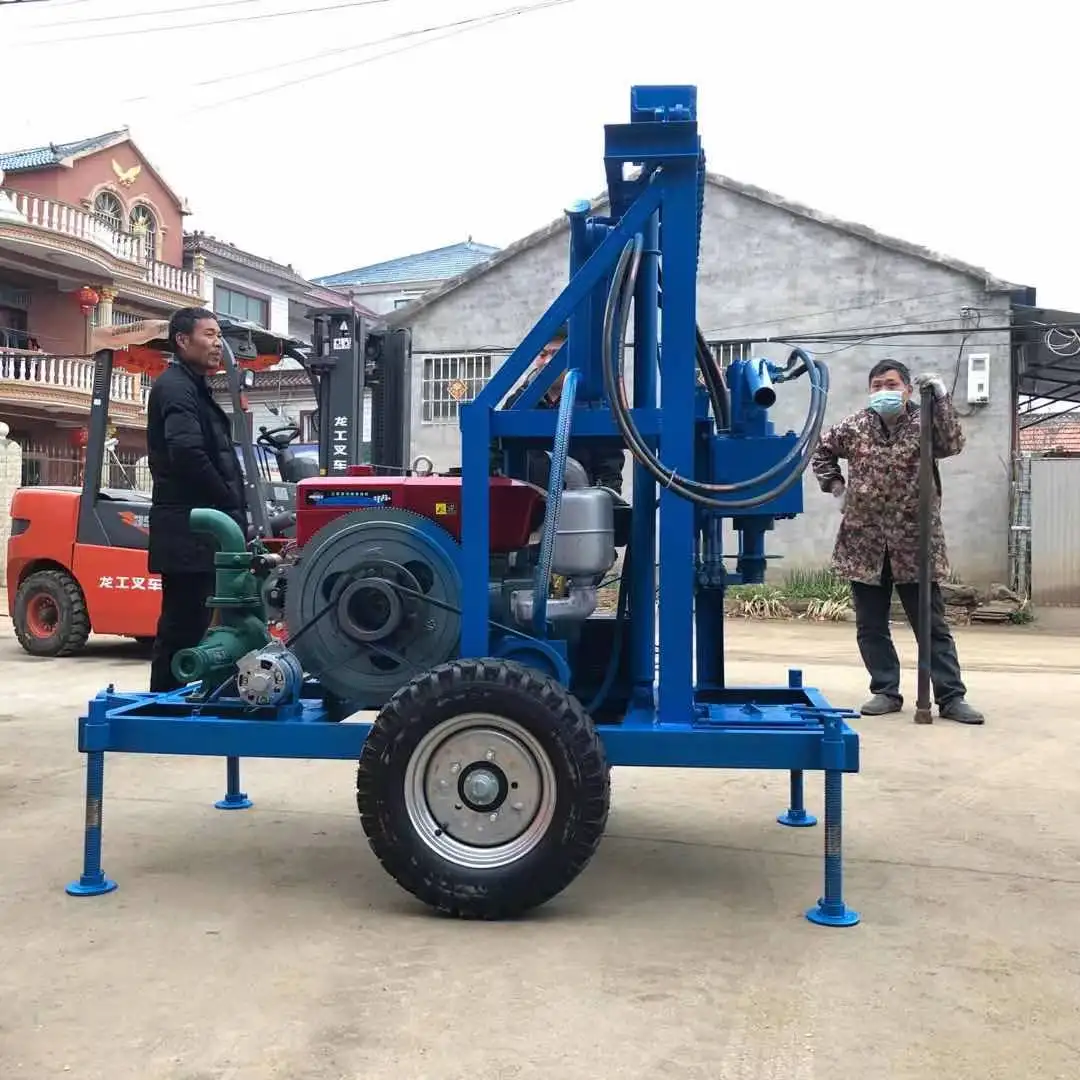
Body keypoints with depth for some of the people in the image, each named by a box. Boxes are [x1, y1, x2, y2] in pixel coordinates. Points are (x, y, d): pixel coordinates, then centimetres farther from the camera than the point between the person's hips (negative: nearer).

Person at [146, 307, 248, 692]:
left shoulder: (192, 387, 23)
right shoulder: (176, 387, -10)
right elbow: (188, 455, -23)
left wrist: (230, 511, 10)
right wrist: (231, 507, -15)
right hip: (189, 529, -10)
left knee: (186, 625, 12)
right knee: (182, 627, -7)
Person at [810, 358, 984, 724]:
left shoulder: (924, 424, -1)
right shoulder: (853, 428, 4)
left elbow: (952, 445, -20)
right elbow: (821, 451, 19)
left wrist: (942, 399, -26)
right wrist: (836, 488, 7)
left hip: (914, 542, -2)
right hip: (864, 543, 2)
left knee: (933, 625, 2)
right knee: (871, 626, 7)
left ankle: (951, 697, 7)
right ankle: (886, 692, 18)